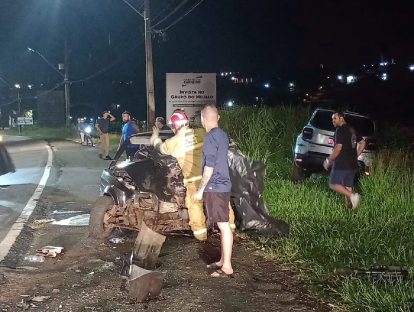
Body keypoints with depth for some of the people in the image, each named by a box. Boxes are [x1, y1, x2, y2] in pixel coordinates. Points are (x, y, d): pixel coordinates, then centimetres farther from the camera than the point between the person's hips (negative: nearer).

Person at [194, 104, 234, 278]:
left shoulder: (211, 137, -15)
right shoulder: (222, 135, 12)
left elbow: (209, 166, -18)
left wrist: (201, 189, -13)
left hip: (215, 187, -9)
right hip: (223, 185, 9)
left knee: (224, 226, -8)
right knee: (223, 225, 14)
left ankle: (227, 268, -5)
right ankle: (223, 261, 23)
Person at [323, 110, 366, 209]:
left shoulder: (340, 130, -13)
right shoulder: (351, 130, 15)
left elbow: (338, 148, -20)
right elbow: (362, 143, 23)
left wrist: (328, 160, -11)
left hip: (341, 164, -8)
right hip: (352, 164, 9)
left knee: (333, 184, -1)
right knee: (347, 187, 12)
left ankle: (352, 196, -17)